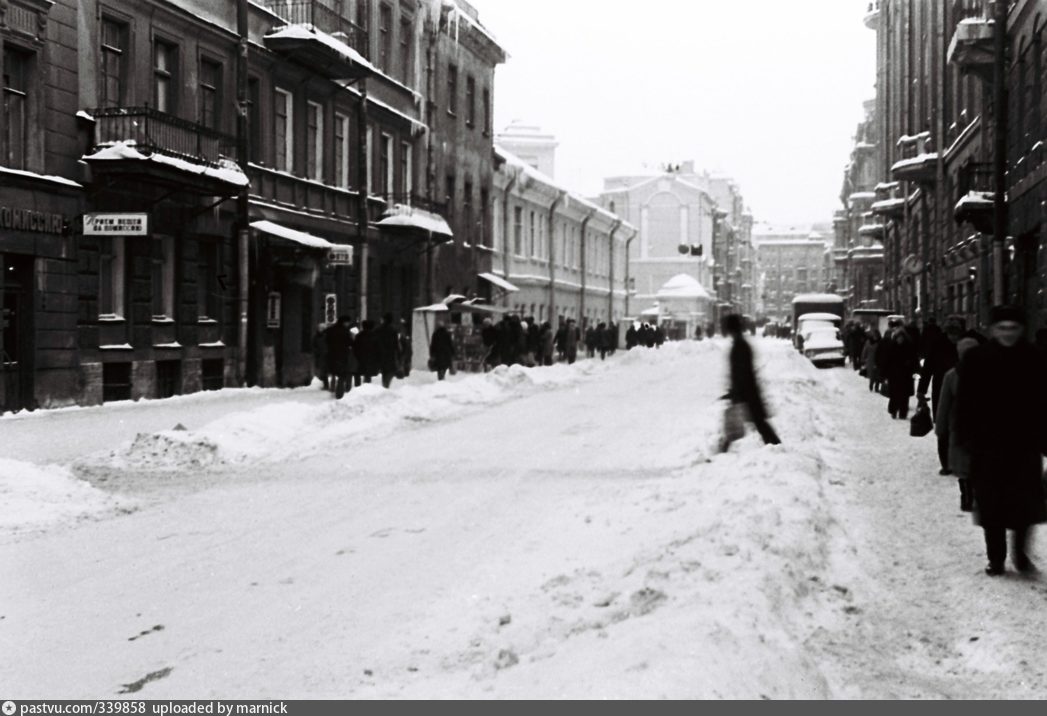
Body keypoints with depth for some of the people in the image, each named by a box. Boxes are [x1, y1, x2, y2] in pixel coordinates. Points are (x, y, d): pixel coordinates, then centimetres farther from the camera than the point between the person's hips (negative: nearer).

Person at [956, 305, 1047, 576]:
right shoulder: (976, 359, -3)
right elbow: (965, 402, -2)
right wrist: (966, 437, -6)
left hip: (1024, 443, 1)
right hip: (987, 444, -1)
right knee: (991, 505, 6)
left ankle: (1020, 551, 20)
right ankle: (995, 558, 18)